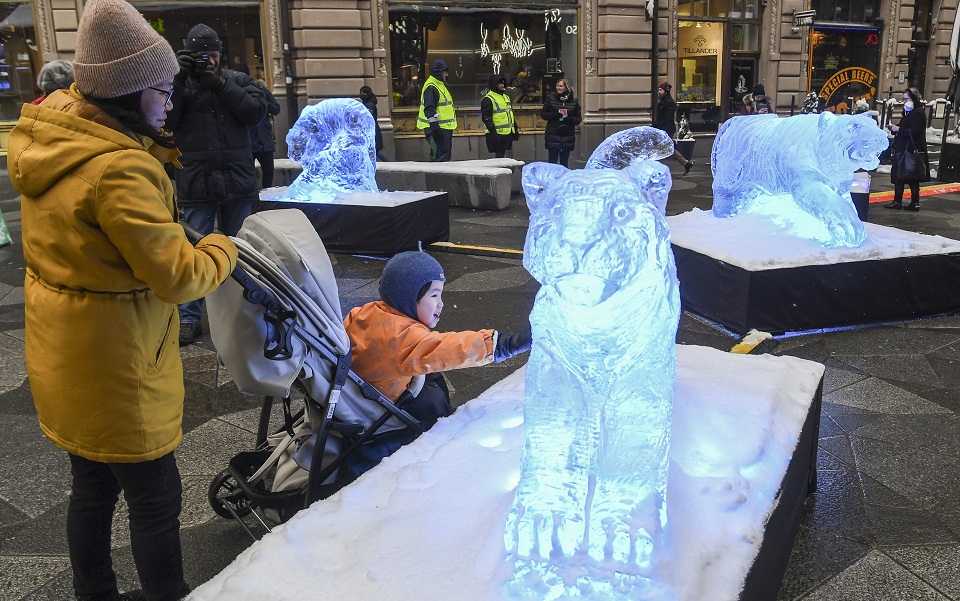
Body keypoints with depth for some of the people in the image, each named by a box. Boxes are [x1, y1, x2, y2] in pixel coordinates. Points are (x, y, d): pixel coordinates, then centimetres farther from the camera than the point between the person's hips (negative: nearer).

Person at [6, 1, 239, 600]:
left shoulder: (49, 131, 0)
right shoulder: (119, 170, -28)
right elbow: (178, 276, -26)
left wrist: (156, 146, -1)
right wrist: (221, 249, -7)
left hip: (63, 354, 10)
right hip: (114, 364, -9)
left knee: (92, 487, 24)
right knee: (156, 497, 8)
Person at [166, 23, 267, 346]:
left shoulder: (238, 80, 7)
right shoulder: (179, 82, 6)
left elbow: (257, 111, -8)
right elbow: (165, 120, -6)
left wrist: (221, 84, -13)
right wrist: (178, 80, -14)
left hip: (238, 183, 1)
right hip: (196, 184, -1)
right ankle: (189, 318, 10)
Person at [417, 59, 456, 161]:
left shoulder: (440, 85, 19)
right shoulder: (431, 87, -15)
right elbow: (429, 110, -22)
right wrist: (435, 128, -27)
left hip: (445, 127, 11)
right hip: (438, 128, -11)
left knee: (445, 154, 14)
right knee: (440, 156, -14)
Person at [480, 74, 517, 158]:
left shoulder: (506, 97, 20)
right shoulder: (487, 99, -9)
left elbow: (511, 115, 26)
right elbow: (486, 118, -15)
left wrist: (515, 130, 22)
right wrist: (493, 132, -22)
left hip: (508, 133, 8)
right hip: (497, 134, -8)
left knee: (503, 155, 12)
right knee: (499, 155, -9)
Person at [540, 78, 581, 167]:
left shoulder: (574, 101, 4)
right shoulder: (551, 98, 1)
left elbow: (578, 119, 7)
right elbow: (543, 114, 6)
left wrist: (570, 119, -14)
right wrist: (553, 115, -13)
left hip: (567, 135, 1)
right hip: (553, 134, -1)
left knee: (564, 162, 7)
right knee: (552, 161, -2)